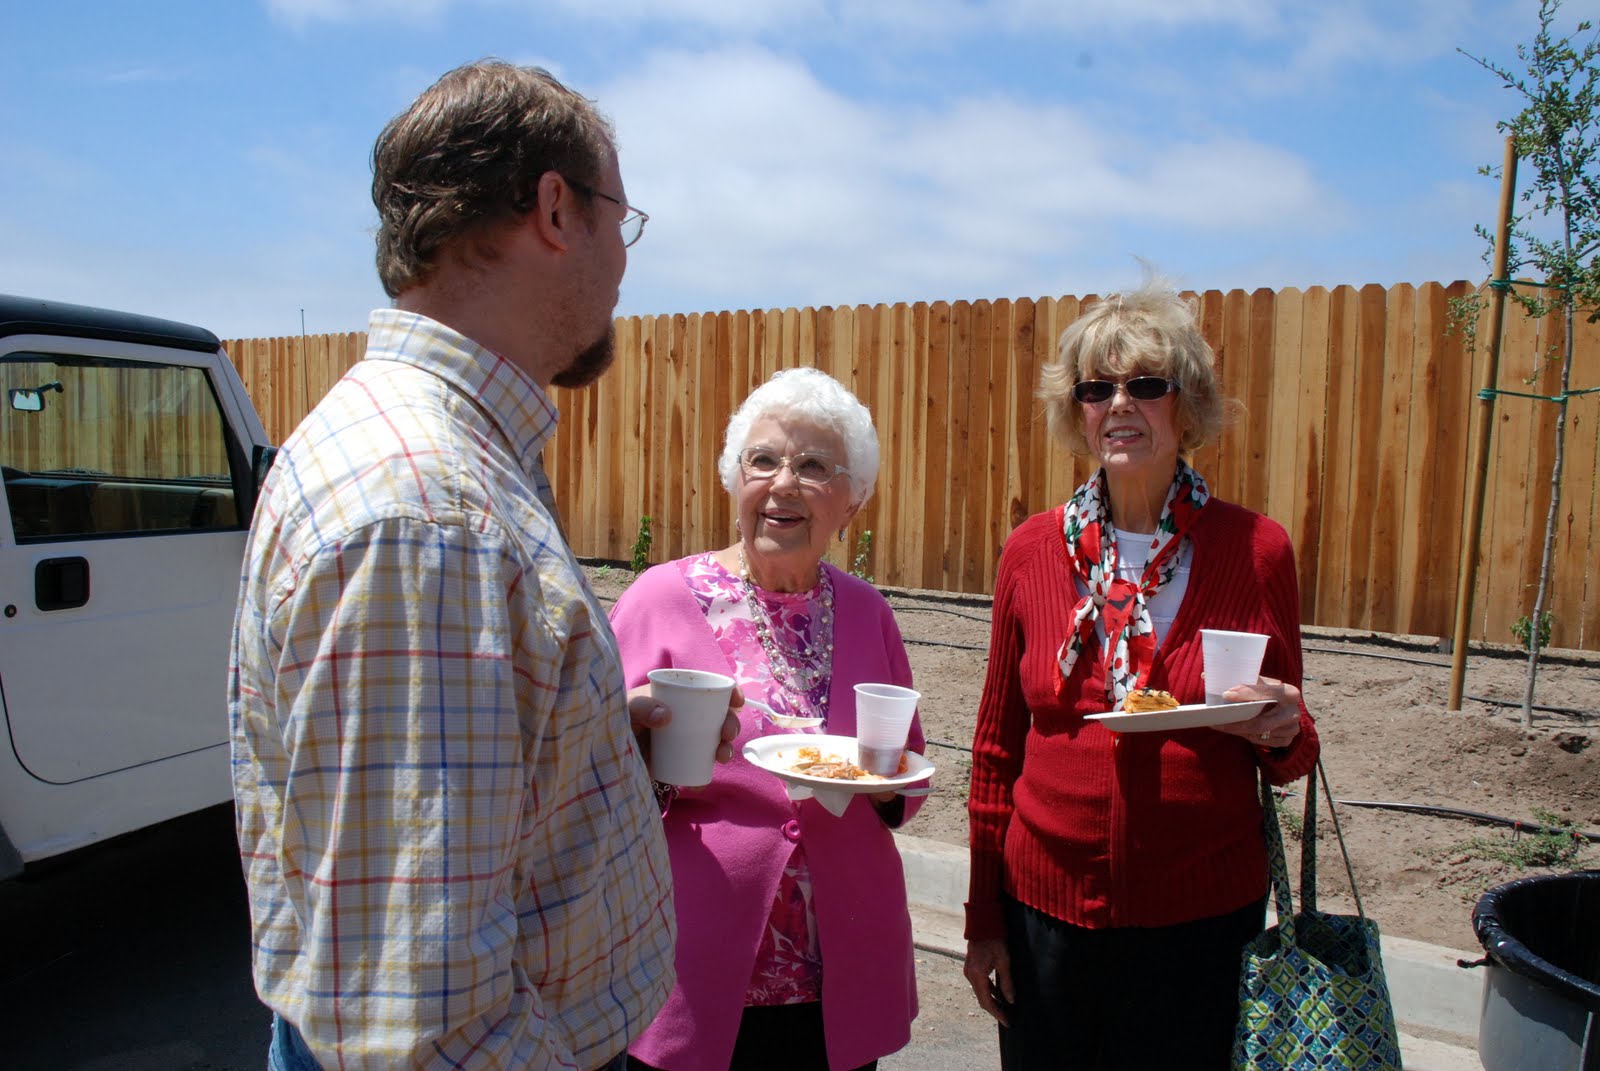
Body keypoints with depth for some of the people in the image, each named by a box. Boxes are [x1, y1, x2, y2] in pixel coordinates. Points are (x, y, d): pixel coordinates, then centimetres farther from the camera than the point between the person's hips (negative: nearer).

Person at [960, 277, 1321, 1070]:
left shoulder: (1256, 549, -8)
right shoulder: (1032, 550, -4)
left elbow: (1288, 756, 4)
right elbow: (997, 746, 3)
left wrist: (1282, 735, -19)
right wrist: (984, 918, 4)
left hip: (1201, 917, -1)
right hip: (1047, 908, 1)